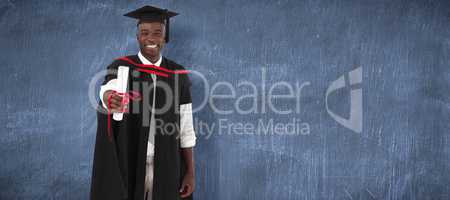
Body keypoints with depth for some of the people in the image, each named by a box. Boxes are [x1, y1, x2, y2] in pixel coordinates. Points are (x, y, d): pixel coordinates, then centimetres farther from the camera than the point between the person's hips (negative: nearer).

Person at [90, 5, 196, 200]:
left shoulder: (178, 75, 2)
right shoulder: (120, 67, -3)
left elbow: (185, 128, 3)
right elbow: (107, 91, -26)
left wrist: (190, 172, 1)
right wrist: (110, 99, -49)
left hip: (167, 167, 2)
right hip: (127, 164, -1)